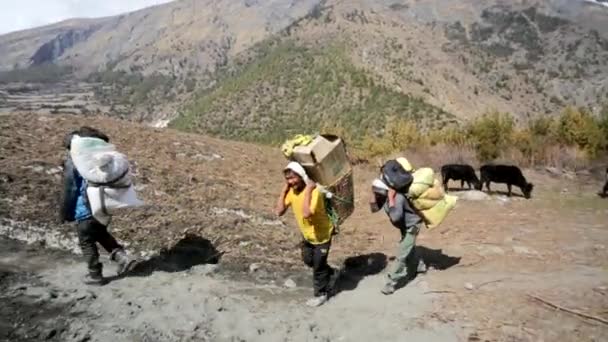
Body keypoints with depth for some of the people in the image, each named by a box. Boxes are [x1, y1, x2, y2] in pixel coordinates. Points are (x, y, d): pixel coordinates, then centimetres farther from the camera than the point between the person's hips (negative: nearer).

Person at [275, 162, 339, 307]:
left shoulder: (314, 192, -33)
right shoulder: (291, 191, -10)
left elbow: (306, 214, -48)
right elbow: (279, 211, -14)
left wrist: (308, 191, -43)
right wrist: (284, 190, -17)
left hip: (322, 235, -8)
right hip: (307, 235, 8)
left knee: (318, 266, 8)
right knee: (308, 260, 25)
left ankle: (321, 294, 33)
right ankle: (331, 274, 48)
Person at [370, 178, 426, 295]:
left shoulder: (398, 197, -37)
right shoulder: (383, 196, -14)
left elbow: (395, 217, -49)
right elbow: (374, 209, -15)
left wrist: (391, 199, -47)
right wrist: (373, 194, -23)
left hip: (412, 225, -9)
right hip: (404, 226, 9)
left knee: (401, 254, -9)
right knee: (408, 248, 28)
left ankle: (391, 283, -3)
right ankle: (419, 266, 53)